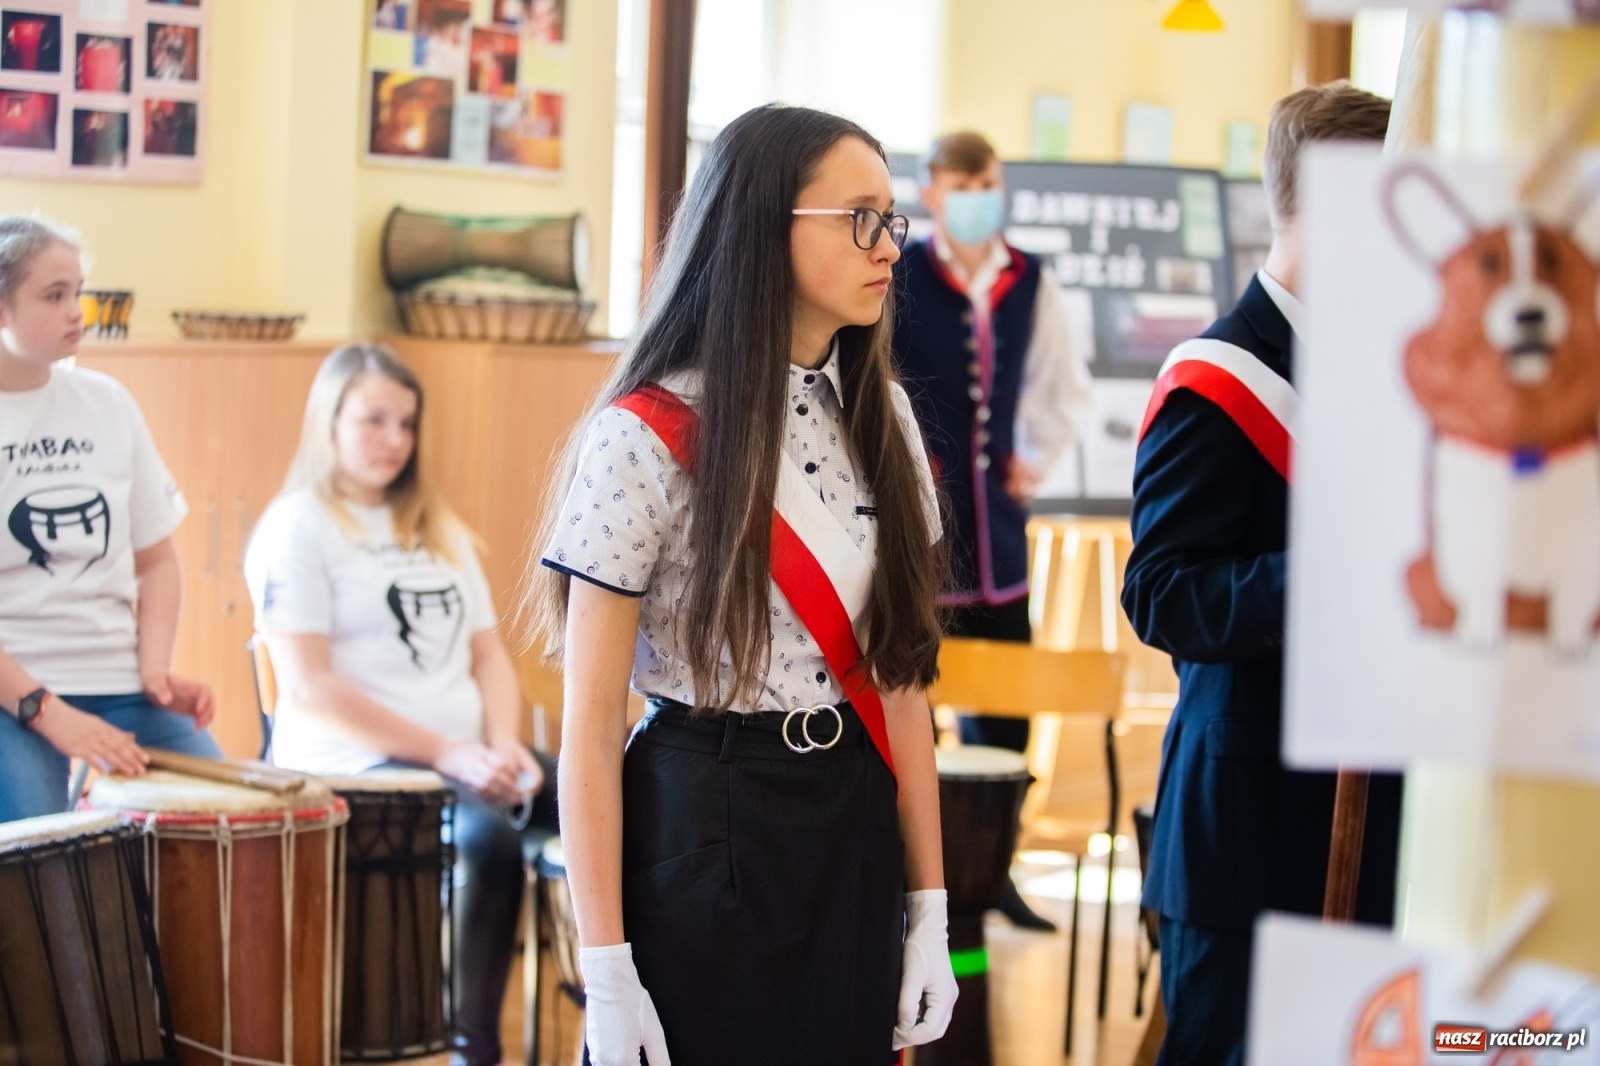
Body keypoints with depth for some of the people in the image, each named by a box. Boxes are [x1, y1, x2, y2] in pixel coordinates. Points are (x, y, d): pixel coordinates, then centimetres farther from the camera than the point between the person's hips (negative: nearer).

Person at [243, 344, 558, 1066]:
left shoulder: (436, 530, 20)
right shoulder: (296, 528, -2)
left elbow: (488, 653, 17)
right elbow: (308, 686, -11)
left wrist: (504, 745, -5)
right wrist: (445, 752, -17)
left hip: (466, 759, 7)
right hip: (352, 769, -7)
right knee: (488, 839, -35)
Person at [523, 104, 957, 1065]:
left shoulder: (882, 419, 5)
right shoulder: (648, 437, -13)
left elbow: (901, 678, 8)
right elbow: (591, 726, -12)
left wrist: (929, 909, 4)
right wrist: (607, 977, -15)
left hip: (852, 838, 5)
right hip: (700, 840, -5)